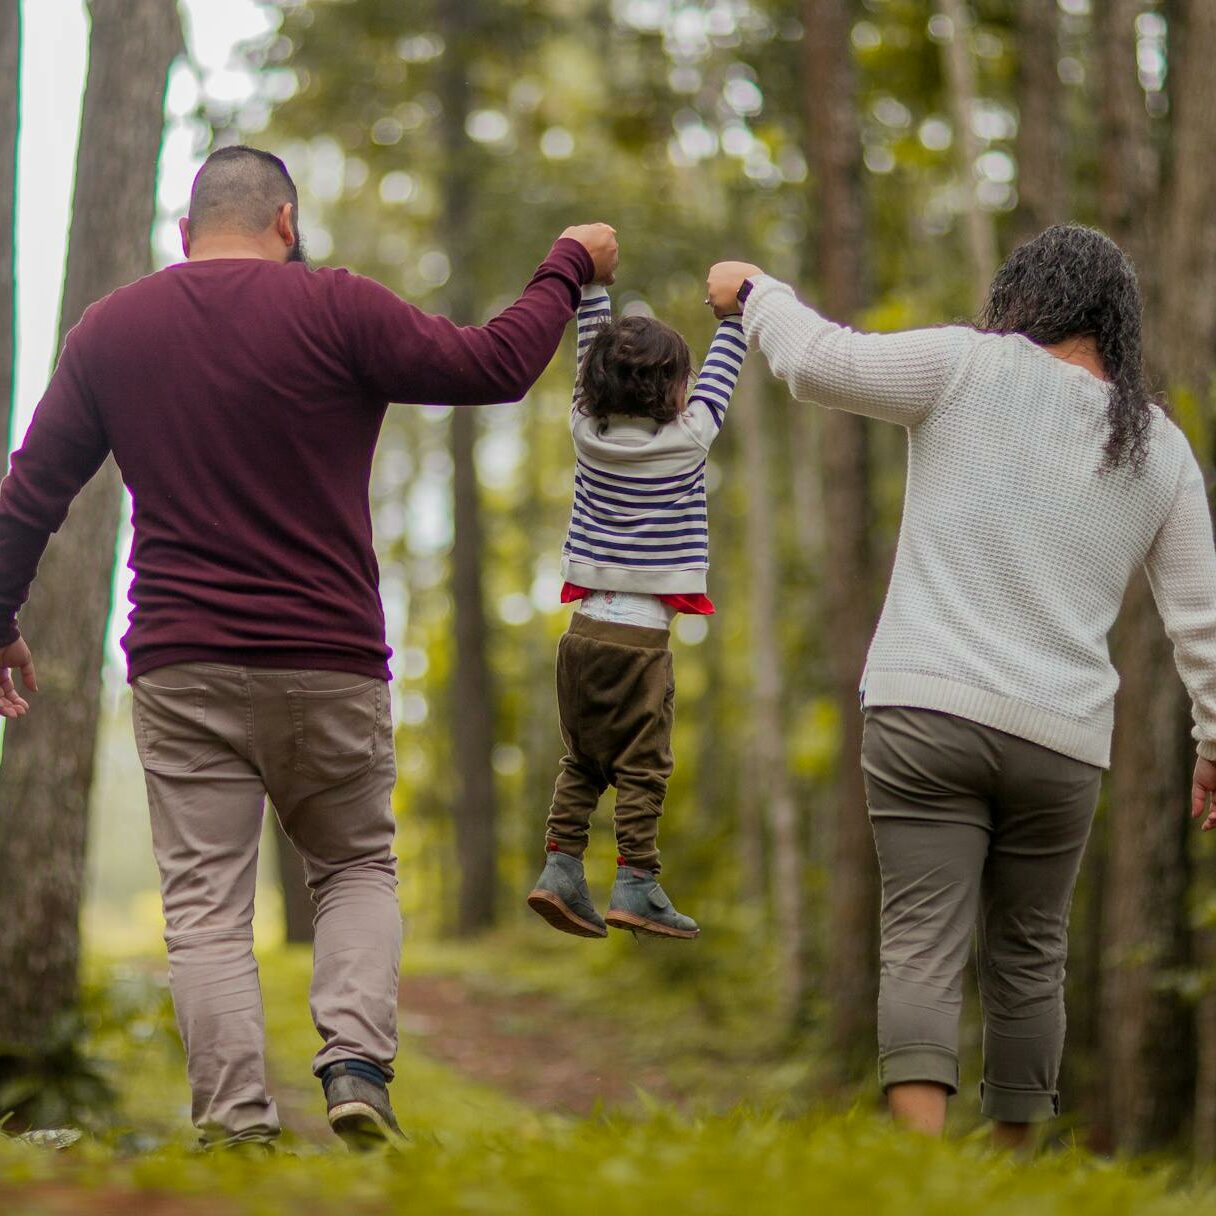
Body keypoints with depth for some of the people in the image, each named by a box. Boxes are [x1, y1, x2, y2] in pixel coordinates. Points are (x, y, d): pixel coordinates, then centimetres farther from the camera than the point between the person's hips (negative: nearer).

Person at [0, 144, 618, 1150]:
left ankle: (236, 1124, -9)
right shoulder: (335, 310, -4)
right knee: (358, 869, 16)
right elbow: (495, 366, -2)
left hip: (181, 670, 1)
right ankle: (357, 1061, -5)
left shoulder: (108, 330, 8)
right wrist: (569, 269, 14)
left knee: (206, 906, 2)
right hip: (329, 663, -1)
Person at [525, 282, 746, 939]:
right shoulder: (686, 440, -7)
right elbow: (720, 374, 7)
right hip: (641, 634, -5)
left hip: (584, 628, 5)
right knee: (641, 767, -1)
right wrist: (734, 307, 19)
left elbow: (591, 355, 16)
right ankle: (635, 886, -3)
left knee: (582, 761, 13)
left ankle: (560, 867, 6)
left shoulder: (588, 430, 3)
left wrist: (592, 284, 23)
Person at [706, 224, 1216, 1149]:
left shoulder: (973, 369, 0)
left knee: (922, 948, -8)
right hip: (1061, 738, 3)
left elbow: (818, 361, 0)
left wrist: (756, 292, 19)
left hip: (927, 709, -3)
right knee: (1027, 957, 16)